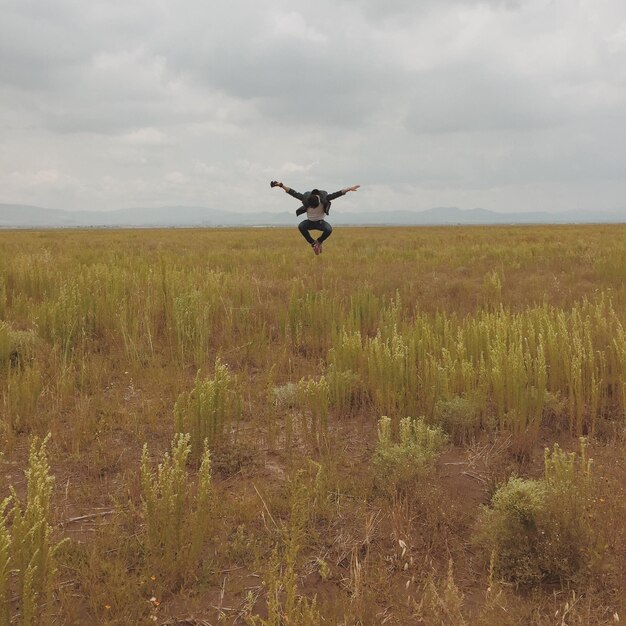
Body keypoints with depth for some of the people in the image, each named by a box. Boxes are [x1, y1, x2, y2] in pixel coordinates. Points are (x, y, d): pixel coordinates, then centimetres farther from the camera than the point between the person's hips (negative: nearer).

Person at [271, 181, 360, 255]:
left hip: (320, 222, -1)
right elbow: (293, 193, -18)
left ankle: (319, 242, -1)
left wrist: (349, 188, -26)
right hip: (310, 221, 1)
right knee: (300, 226, -33)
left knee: (329, 229, -34)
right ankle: (313, 243, -13)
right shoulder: (305, 198, -23)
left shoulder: (323, 199, -25)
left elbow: (337, 194, -22)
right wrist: (281, 185, -21)